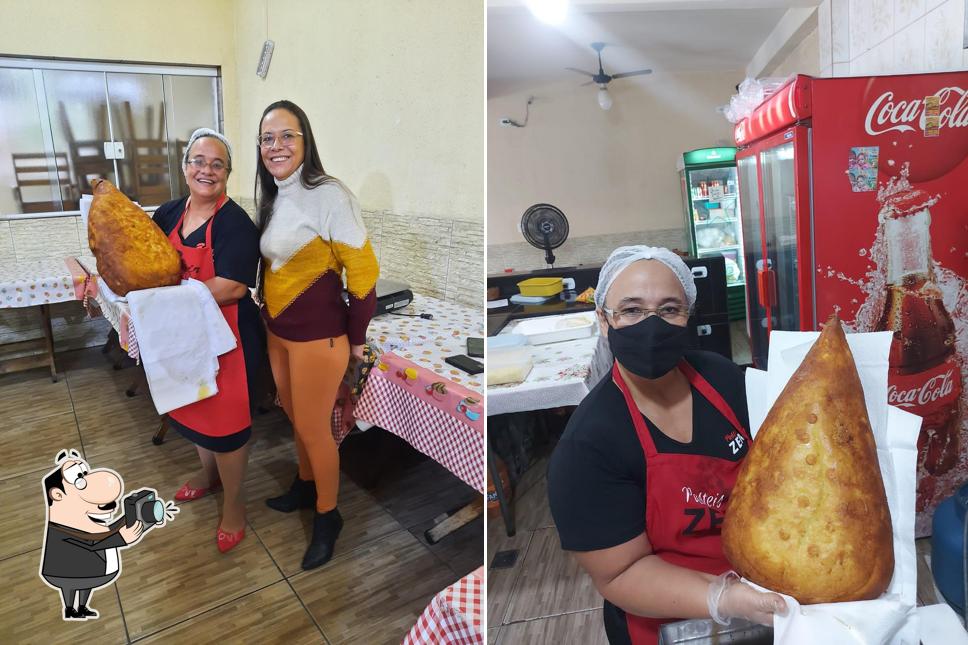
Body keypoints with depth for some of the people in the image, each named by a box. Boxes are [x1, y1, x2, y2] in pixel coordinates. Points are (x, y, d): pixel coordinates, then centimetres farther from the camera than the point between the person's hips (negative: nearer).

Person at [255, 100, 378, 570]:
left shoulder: (330, 195, -20)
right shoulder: (271, 197, 6)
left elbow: (362, 271, -18)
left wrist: (356, 338, -11)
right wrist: (268, 313, 12)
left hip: (318, 337, -8)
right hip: (277, 333, 8)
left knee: (314, 428, 6)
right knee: (295, 418, 23)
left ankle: (328, 516, 28)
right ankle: (305, 485, 46)